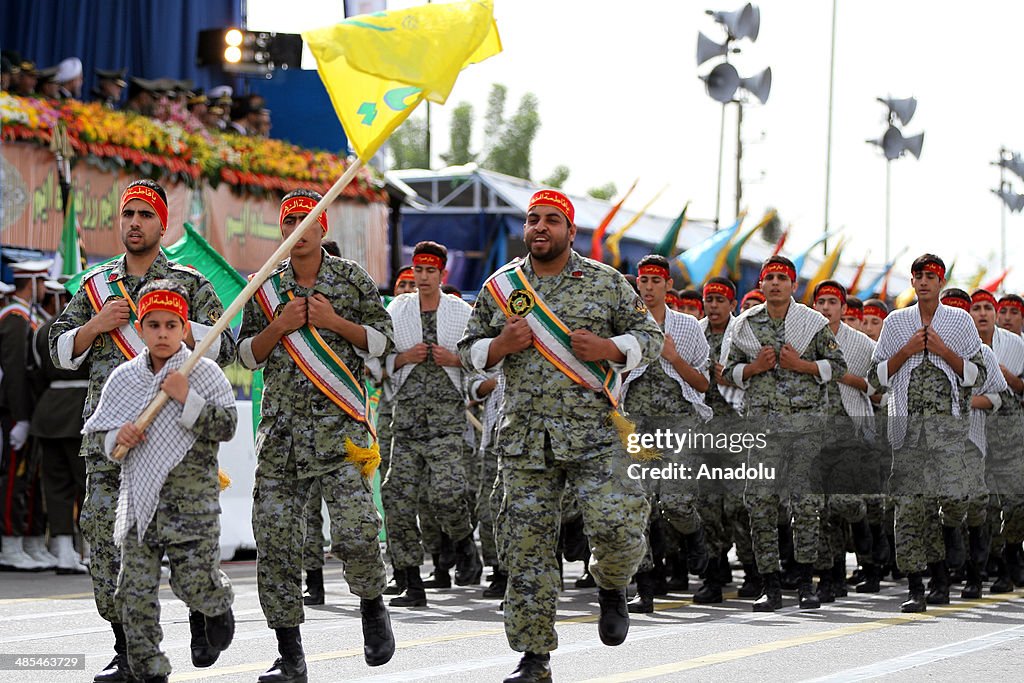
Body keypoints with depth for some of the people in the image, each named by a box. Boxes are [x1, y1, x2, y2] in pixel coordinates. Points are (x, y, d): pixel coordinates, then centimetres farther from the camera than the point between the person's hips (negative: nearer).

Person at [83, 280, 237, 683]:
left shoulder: (205, 373, -2)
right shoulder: (123, 378, 7)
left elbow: (227, 427, -9)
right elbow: (99, 430, 14)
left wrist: (187, 399, -18)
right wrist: (117, 438, -8)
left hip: (191, 498, -3)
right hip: (139, 496, 3)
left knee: (194, 582, -3)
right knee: (135, 589, 0)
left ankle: (219, 604, 33)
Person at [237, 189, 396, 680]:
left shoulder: (352, 279, 7)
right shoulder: (266, 286, 12)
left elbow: (382, 342, 6)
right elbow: (247, 355, 13)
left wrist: (334, 321, -7)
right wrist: (279, 326, -4)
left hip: (339, 424, -3)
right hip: (281, 429, 3)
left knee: (355, 531, -16)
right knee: (275, 541, -2)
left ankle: (373, 606, 15)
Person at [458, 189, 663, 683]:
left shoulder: (606, 283, 6)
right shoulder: (500, 286, 11)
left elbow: (651, 337, 8)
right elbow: (469, 350, 16)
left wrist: (608, 348, -11)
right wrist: (500, 346, -6)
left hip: (594, 435, -2)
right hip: (524, 435, 2)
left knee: (616, 526, -15)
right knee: (526, 545, 0)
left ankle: (611, 587, 21)